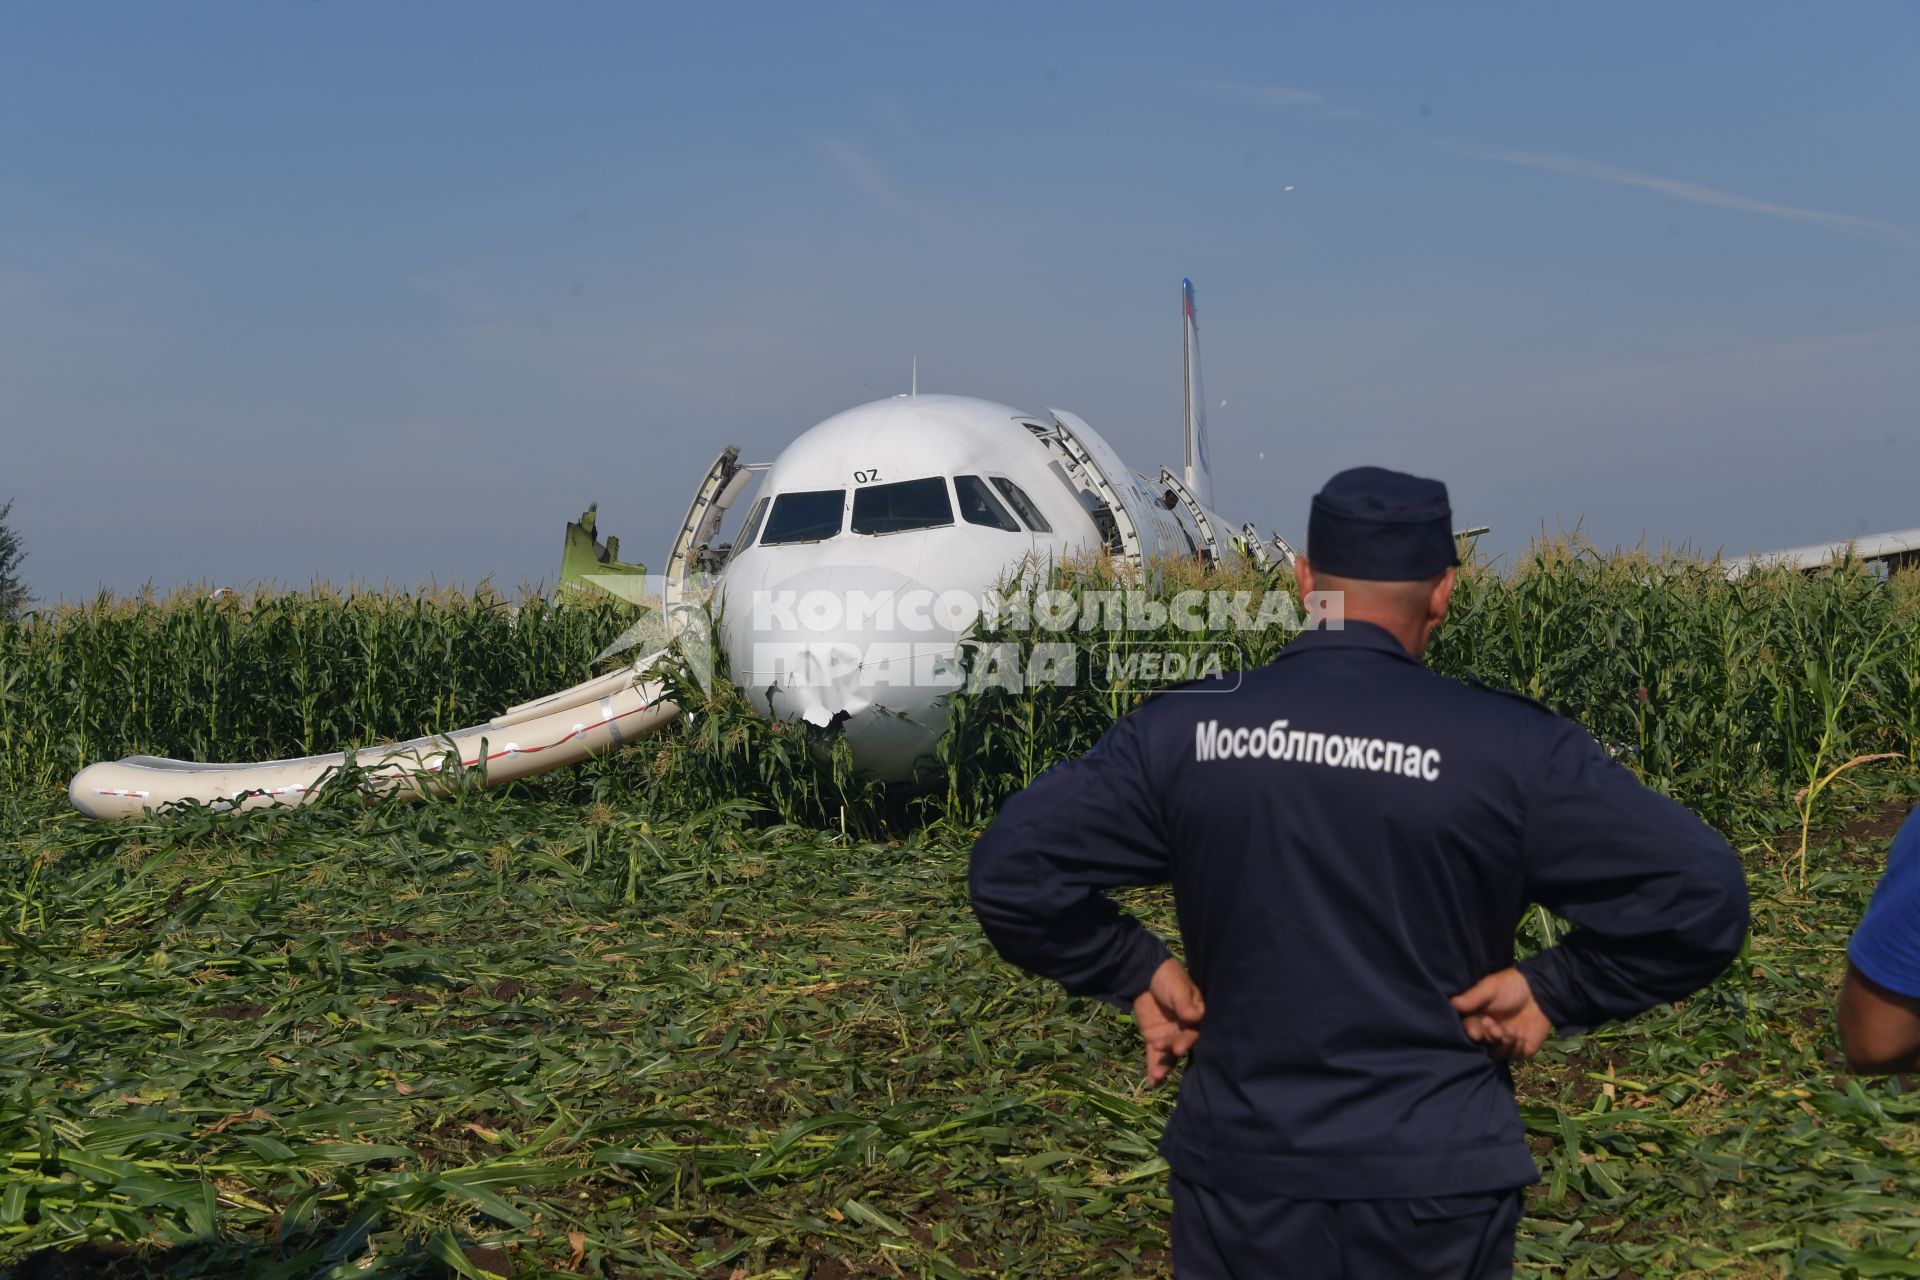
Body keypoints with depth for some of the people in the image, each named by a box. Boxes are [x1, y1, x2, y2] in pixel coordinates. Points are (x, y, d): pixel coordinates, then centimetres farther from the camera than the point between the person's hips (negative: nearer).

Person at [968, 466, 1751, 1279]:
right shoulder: (1510, 746, -11)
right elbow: (1702, 897, -12)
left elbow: (1010, 870, -8)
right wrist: (1555, 992, -3)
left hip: (1241, 1177, 1)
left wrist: (1136, 971, 2)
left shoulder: (1183, 730, -7)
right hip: (1437, 1184, -1)